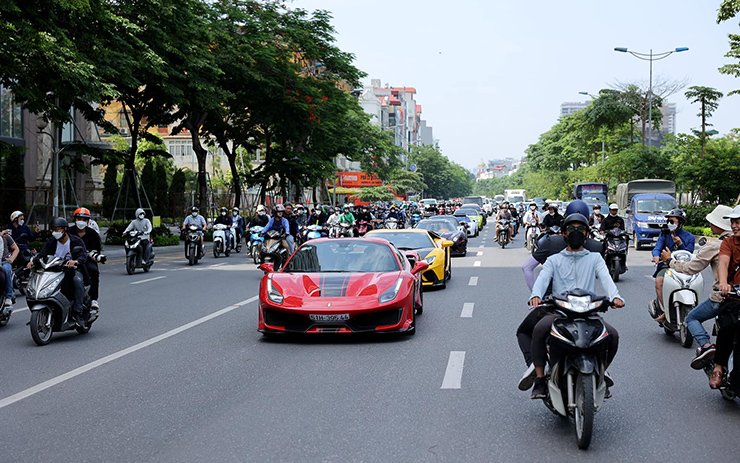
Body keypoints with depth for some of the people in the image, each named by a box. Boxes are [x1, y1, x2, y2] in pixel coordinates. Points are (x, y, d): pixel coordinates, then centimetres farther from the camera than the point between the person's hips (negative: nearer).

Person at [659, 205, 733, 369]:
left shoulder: (713, 246, -11)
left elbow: (689, 269, -6)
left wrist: (669, 260, 9)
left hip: (720, 297, -6)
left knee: (692, 318, 14)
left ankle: (705, 345, -10)